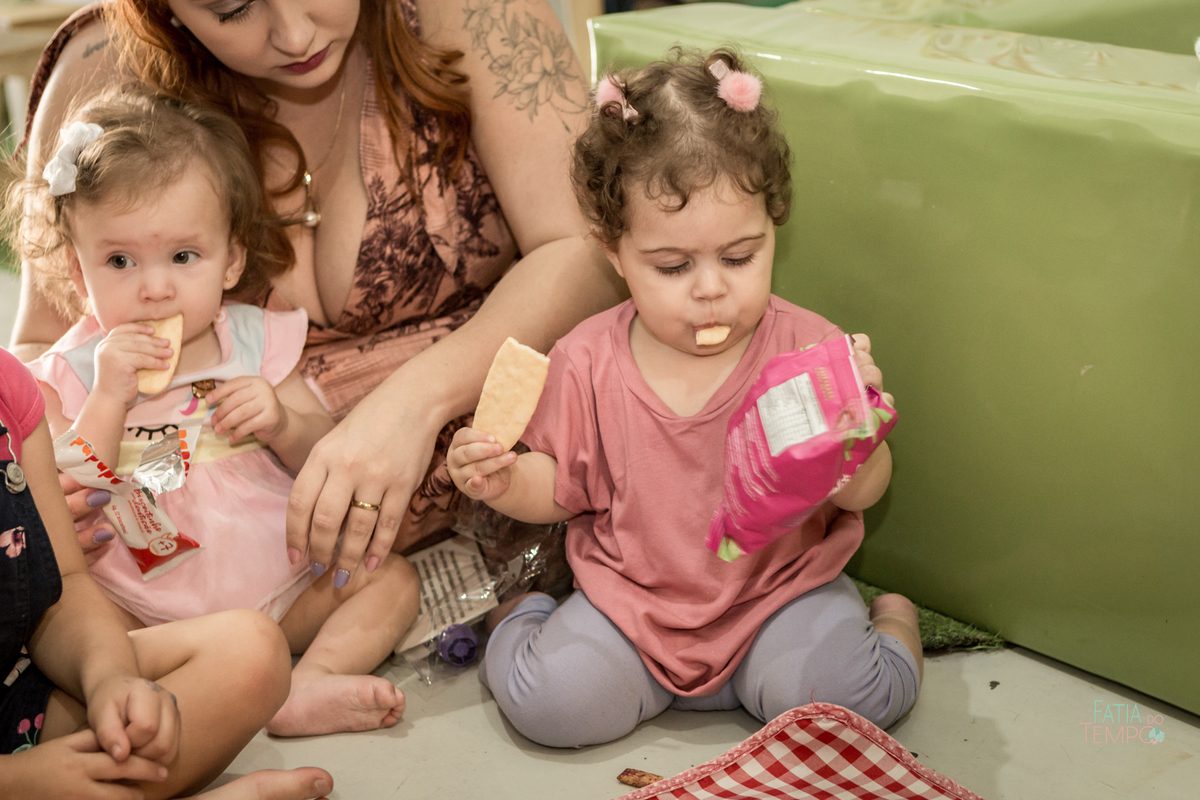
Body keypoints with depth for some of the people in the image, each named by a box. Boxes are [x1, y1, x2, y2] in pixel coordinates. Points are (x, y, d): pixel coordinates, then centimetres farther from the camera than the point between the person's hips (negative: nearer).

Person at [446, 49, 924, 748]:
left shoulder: (807, 348, -10)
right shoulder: (587, 362, -6)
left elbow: (861, 492, -6)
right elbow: (561, 486, 7)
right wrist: (506, 483, -15)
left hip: (780, 587, -1)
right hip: (633, 599, 1)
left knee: (847, 695, -24)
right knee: (548, 702, -18)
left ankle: (892, 619, 10)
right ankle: (518, 619, 16)